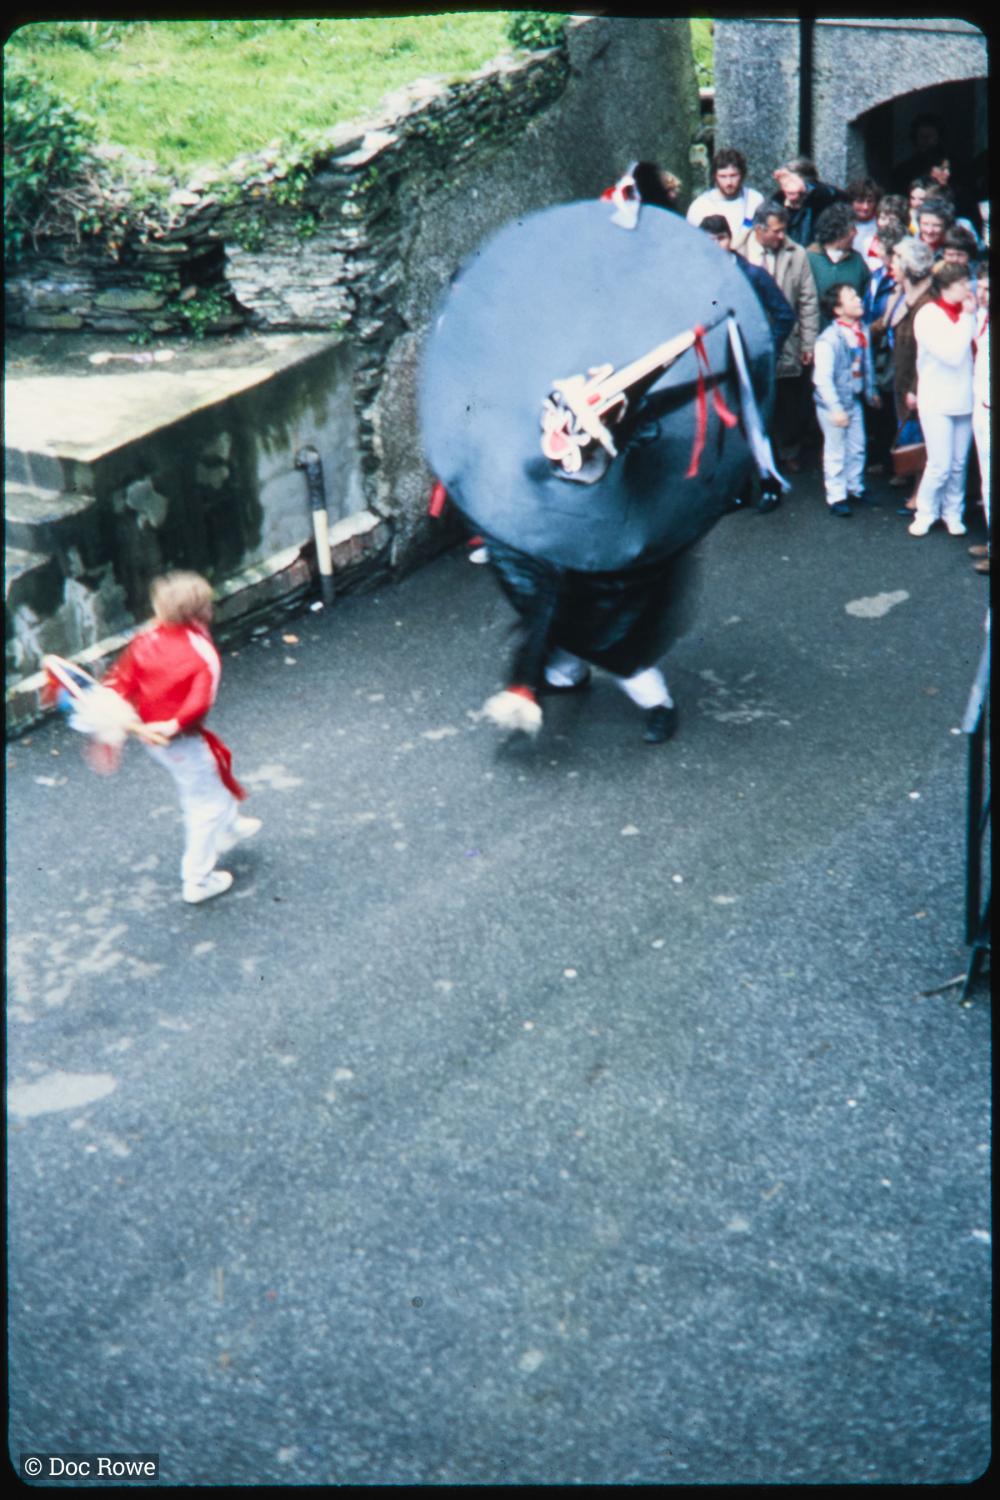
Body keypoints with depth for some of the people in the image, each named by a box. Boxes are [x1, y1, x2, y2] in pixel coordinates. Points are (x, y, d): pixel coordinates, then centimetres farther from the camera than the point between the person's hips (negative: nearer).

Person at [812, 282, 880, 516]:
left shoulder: (862, 333, -1)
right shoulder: (828, 340, -24)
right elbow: (822, 378, -26)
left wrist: (871, 391, 21)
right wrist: (835, 408, -28)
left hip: (854, 400, 7)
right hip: (833, 405, -7)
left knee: (857, 447, 18)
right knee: (836, 452, 5)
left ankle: (855, 488, 35)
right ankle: (836, 497, 17)